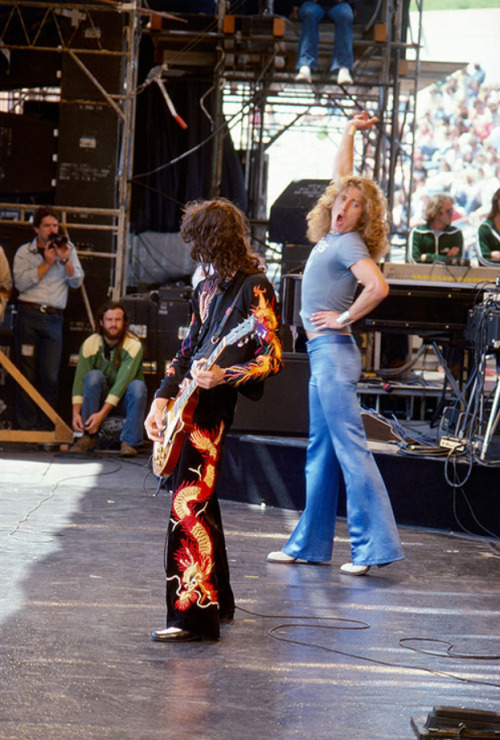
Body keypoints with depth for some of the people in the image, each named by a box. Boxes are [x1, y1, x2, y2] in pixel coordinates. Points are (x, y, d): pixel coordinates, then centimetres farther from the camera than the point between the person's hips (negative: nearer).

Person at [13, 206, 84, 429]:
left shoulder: (67, 248, 14)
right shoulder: (24, 252, 7)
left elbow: (77, 281, 8)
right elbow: (21, 283, -7)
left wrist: (65, 260, -8)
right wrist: (47, 263, -9)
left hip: (54, 319, 2)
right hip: (29, 316, -2)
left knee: (50, 377, -3)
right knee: (28, 373, -3)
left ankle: (45, 425, 3)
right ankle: (27, 426, 1)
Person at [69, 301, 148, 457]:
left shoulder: (134, 345, -18)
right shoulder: (90, 344, -10)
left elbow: (122, 382, -27)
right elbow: (80, 380, -16)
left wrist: (102, 413, -35)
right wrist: (76, 413, -31)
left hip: (124, 401, -2)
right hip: (99, 399, 2)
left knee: (138, 386, -32)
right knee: (94, 375, -28)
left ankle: (129, 442, -27)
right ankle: (89, 436, -25)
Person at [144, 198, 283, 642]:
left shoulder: (254, 287, -10)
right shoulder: (208, 288, 17)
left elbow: (272, 359, -16)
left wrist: (223, 377, -29)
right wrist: (163, 398, 14)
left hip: (217, 409, -9)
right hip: (191, 405, 9)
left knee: (189, 505, -15)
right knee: (201, 502, 15)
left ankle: (193, 614, -17)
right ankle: (216, 600, 26)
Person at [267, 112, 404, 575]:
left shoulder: (350, 244, -11)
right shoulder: (332, 236, 13)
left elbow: (378, 287, -28)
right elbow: (341, 176, 27)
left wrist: (344, 318, -17)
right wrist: (350, 132, 30)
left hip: (333, 350, -10)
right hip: (322, 352, 10)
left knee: (349, 446, -12)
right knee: (320, 451, 10)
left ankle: (374, 545, -15)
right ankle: (309, 544, 14)